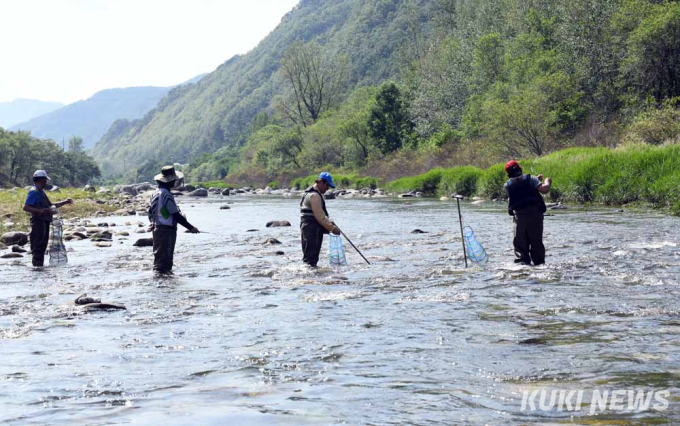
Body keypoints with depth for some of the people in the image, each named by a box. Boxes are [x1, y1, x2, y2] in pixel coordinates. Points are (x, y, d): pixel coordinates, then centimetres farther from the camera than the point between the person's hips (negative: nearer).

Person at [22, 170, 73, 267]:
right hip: (38, 222, -10)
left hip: (44, 222, 10)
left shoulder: (40, 192, 20)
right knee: (38, 247, -10)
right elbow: (25, 207, -19)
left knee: (42, 247, 13)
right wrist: (39, 210, -31)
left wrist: (64, 202, 22)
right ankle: (37, 266, -9)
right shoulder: (34, 192, -11)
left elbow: (50, 205, 28)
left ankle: (40, 266, 18)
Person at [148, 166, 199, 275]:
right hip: (167, 229, -9)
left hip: (157, 228, 9)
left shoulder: (155, 193, 10)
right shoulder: (167, 195, -19)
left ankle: (157, 270, 24)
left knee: (159, 254, 17)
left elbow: (151, 211, 16)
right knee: (166, 255, -4)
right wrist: (191, 228, -16)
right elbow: (175, 215, -20)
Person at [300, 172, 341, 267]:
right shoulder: (314, 195, -15)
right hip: (312, 230, -11)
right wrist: (332, 228, -15)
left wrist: (329, 222, 16)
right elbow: (320, 217, -20)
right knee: (311, 257, -13)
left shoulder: (311, 194, 20)